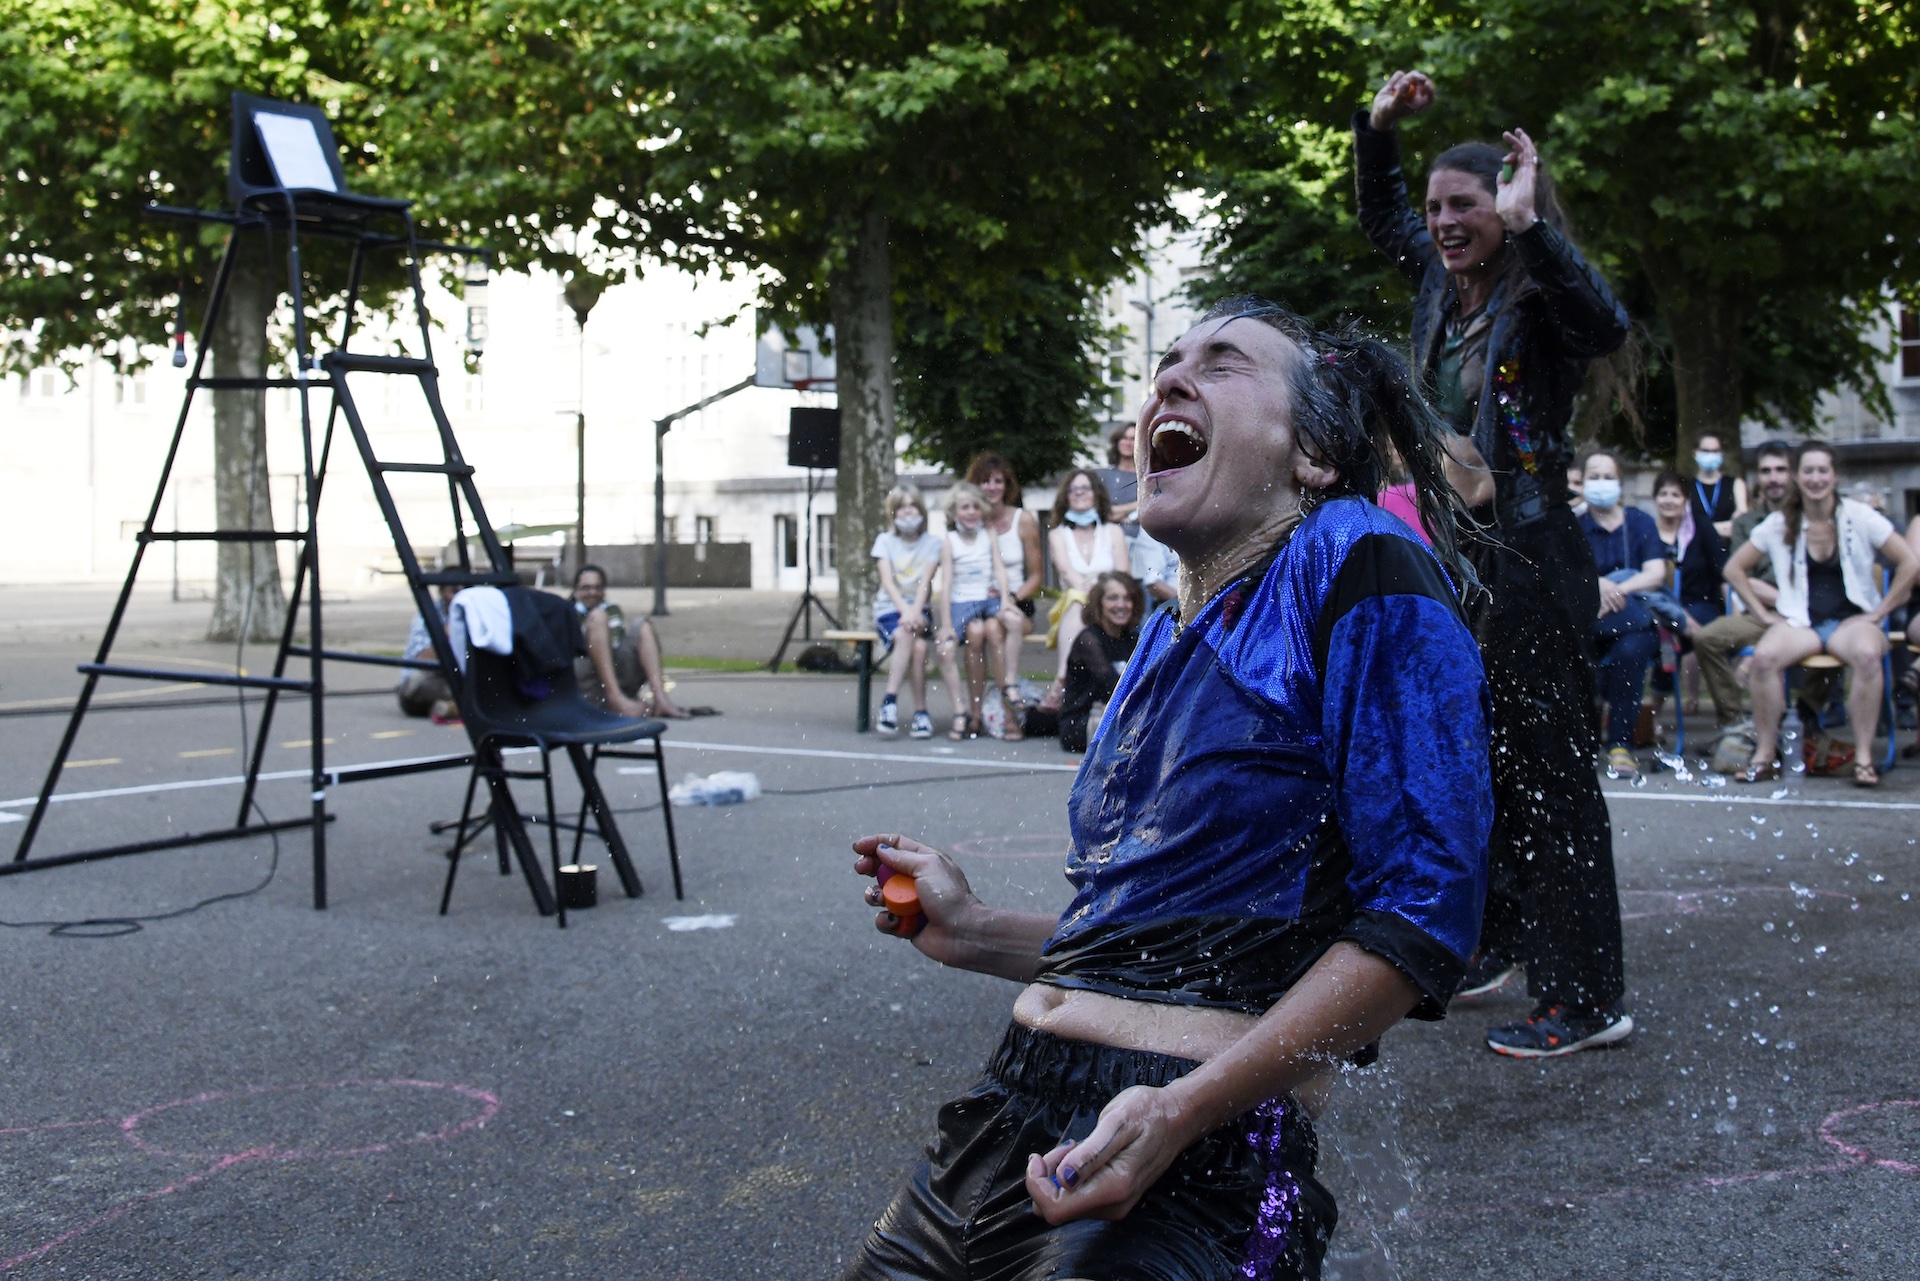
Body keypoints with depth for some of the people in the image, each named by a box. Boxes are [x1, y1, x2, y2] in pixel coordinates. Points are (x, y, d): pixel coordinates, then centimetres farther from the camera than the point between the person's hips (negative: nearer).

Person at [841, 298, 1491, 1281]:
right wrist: (975, 935, 17)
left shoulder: (1354, 567, -7)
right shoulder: (1167, 640, 18)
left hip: (1197, 1163, -8)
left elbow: (1420, 914, -16)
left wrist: (1179, 1109, -22)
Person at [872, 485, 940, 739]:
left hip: (917, 608, 1)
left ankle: (890, 700, -24)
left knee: (917, 645, -32)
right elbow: (887, 581, -6)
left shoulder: (932, 542, 7)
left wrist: (915, 612, -22)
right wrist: (905, 610, -22)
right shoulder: (885, 540, 6)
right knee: (915, 644, -31)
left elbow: (925, 581, -6)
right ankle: (920, 712, -28)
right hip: (889, 607, -1)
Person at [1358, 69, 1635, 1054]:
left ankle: (1584, 998, 3)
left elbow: (1607, 326, -35)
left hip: (1532, 562, -8)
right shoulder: (1445, 286, 10)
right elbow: (1381, 218, 28)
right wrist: (1378, 128, 16)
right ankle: (1501, 945, 34)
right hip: (1457, 557, 9)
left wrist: (1529, 222, -32)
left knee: (1549, 774, -5)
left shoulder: (1536, 303, -12)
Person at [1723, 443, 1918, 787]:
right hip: (1800, 621, 1)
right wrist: (1764, 614, 1)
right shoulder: (1780, 523, 4)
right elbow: (1734, 568, 9)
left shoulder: (1859, 517, -1)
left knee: (1867, 655, -37)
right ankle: (1765, 755, -21)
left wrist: (1879, 613, -5)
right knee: (1764, 657, -32)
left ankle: (1863, 756, -26)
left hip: (1851, 617, -1)